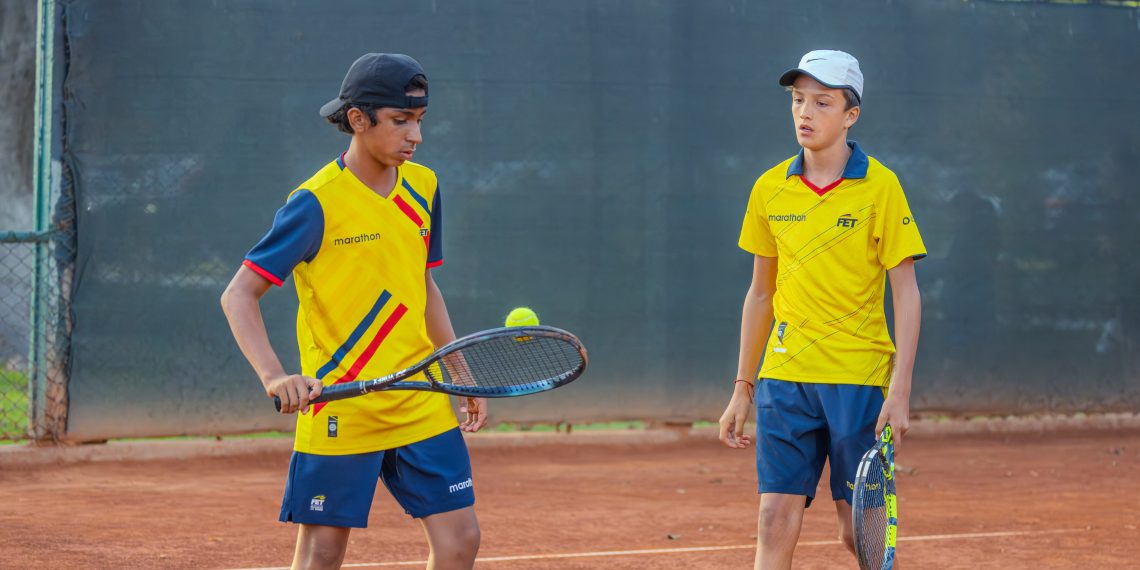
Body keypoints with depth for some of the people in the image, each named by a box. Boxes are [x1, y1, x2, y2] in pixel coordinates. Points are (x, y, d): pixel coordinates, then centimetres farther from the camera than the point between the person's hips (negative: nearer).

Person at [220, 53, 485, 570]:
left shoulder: (423, 188, 6)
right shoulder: (317, 203, -13)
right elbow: (238, 295, -14)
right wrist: (274, 377, -28)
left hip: (422, 405, 6)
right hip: (339, 407, -6)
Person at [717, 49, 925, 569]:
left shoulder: (879, 187, -4)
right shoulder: (769, 189, 7)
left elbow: (906, 294, -5)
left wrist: (900, 390, -13)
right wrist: (743, 387, 14)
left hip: (859, 380, -3)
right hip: (785, 378, 3)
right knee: (775, 524, -4)